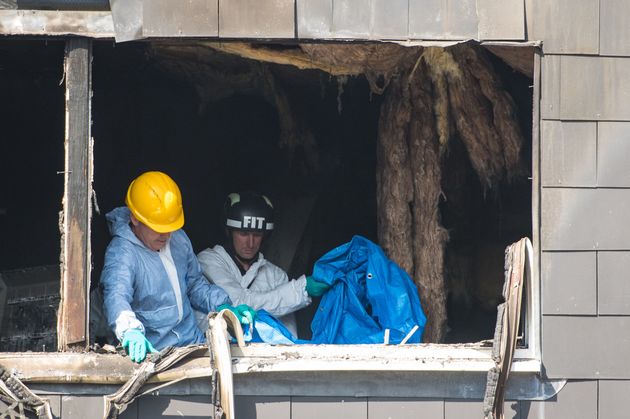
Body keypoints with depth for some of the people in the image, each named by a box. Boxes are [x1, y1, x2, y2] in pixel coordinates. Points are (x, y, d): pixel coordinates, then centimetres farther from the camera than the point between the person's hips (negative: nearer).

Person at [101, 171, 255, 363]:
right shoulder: (121, 252, -13)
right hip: (150, 351, -6)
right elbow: (116, 295, -31)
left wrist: (225, 307, 9)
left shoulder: (179, 239, 12)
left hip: (193, 341, 6)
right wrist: (130, 331, -51)